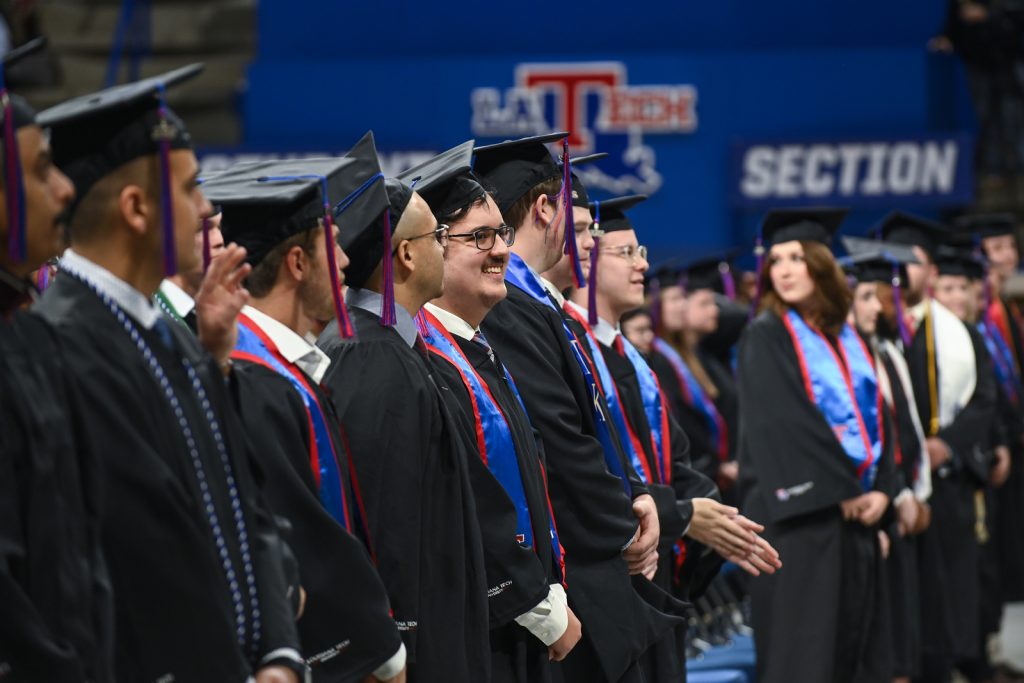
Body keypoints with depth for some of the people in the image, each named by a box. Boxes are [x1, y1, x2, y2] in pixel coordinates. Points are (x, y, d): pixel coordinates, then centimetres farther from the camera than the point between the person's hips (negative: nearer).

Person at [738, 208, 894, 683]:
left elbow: (873, 413, 12)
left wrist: (879, 489, -4)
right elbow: (782, 423, -13)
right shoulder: (765, 338, -3)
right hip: (801, 517, -6)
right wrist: (839, 492, -15)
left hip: (857, 510, 6)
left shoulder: (847, 339, 15)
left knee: (857, 640, 6)